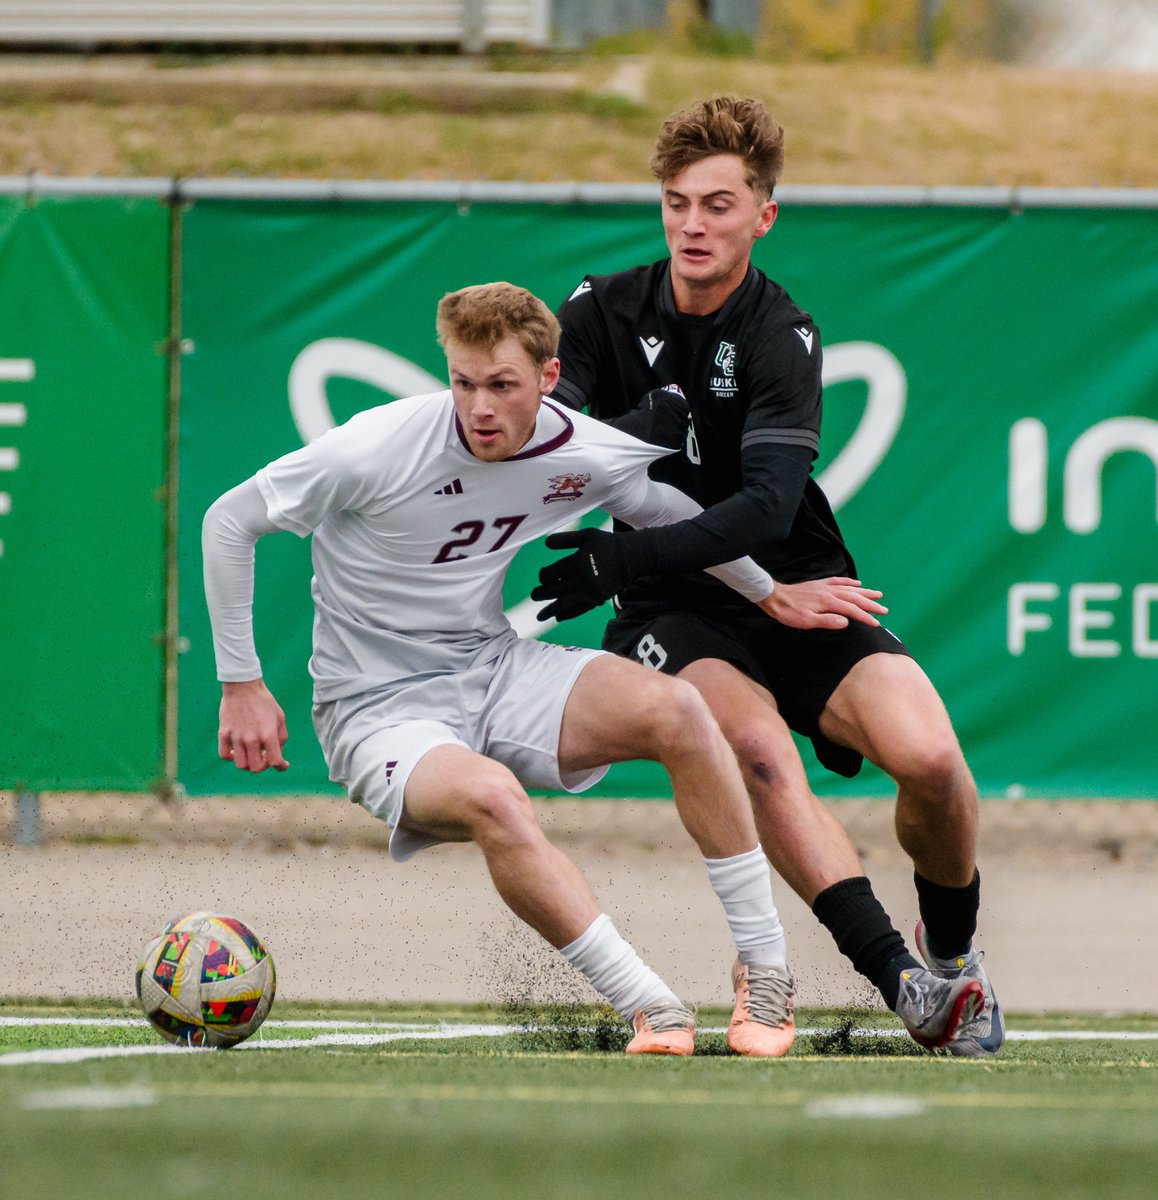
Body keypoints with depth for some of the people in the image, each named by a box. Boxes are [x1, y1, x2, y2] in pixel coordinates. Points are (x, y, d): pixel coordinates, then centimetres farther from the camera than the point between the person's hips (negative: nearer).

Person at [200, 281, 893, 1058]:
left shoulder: (585, 455, -7)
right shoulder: (377, 450, -20)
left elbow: (675, 515, 17)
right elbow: (230, 521, -9)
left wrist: (773, 593, 21)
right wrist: (242, 686, -8)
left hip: (495, 668, 5)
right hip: (379, 709, -5)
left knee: (675, 711, -22)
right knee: (492, 797, -38)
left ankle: (766, 967, -12)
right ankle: (649, 1008, -30)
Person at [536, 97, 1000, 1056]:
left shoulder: (782, 338, -10)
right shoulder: (603, 310, 1)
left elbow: (766, 510, -22)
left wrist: (622, 561, -32)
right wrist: (630, 429, -23)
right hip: (673, 615, 1)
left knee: (931, 759, -22)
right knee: (755, 742, -32)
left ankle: (953, 953, 9)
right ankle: (900, 980, -36)